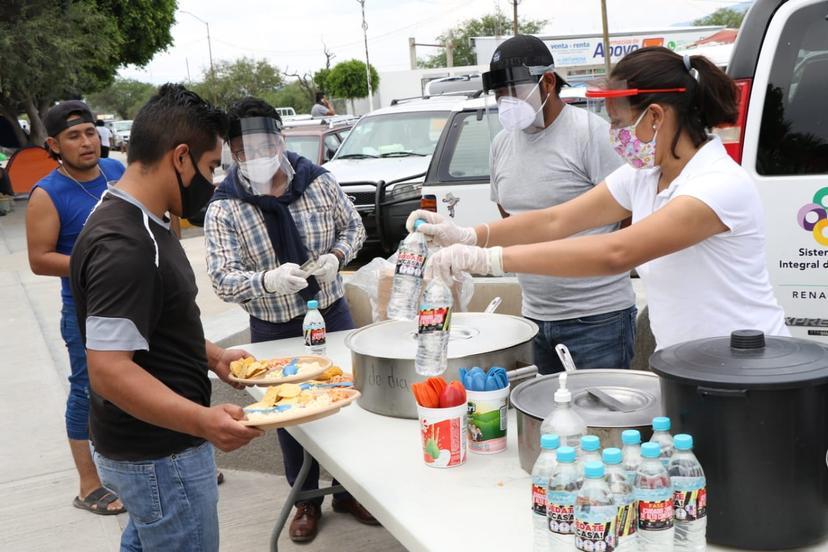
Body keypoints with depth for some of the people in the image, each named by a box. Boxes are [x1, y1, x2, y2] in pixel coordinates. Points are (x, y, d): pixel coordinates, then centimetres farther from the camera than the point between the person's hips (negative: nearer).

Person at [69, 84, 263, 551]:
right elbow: (110, 369, -31)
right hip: (160, 457, -10)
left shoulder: (140, 221, 7)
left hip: (151, 445, 10)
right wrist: (200, 420, -41)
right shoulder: (123, 246, -26)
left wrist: (212, 356, 12)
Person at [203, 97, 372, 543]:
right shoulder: (224, 209, -14)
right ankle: (306, 501, 31)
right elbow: (223, 278, -20)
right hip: (274, 328, -2)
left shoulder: (318, 181, -7)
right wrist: (269, 280, -40)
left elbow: (352, 226, 6)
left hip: (332, 313, 2)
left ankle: (348, 490, 33)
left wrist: (336, 257, -16)